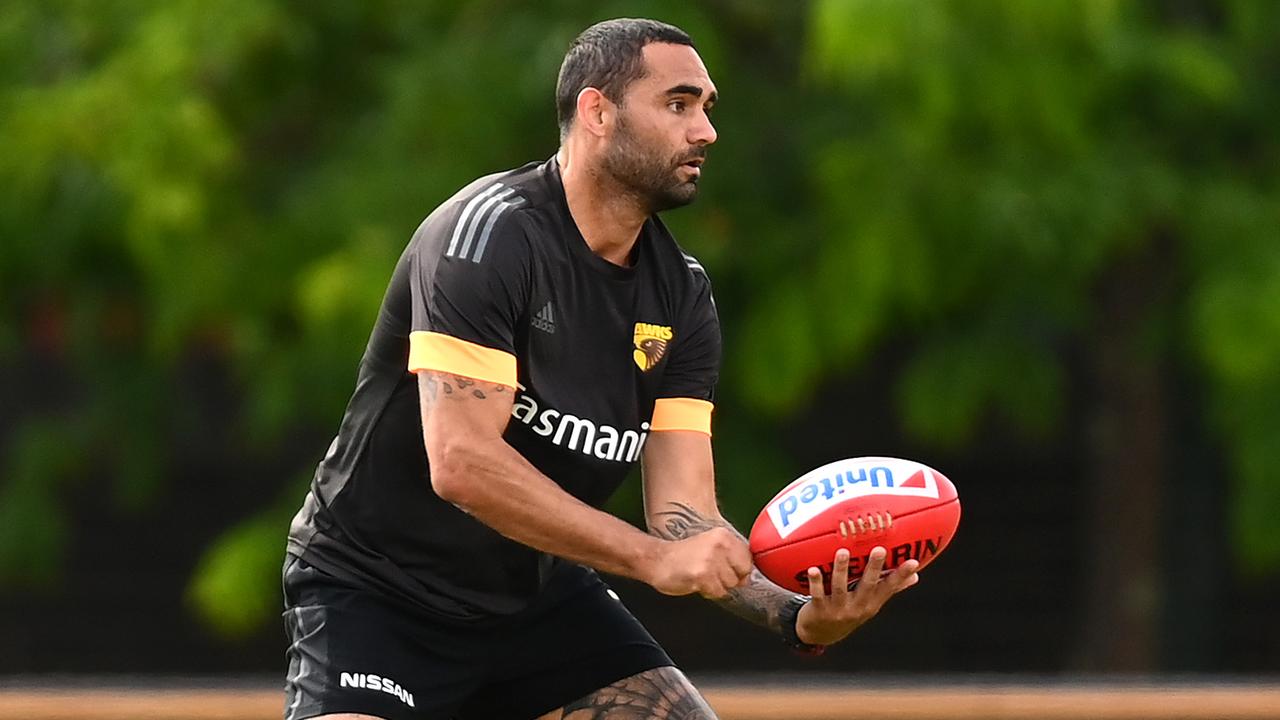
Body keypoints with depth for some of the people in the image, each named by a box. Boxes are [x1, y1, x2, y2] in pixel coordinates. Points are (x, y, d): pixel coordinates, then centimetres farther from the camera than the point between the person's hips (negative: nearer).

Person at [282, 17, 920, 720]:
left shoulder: (682, 293, 1)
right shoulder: (491, 231, -20)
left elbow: (684, 514, -7)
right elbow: (460, 462, -29)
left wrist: (799, 614, -26)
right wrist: (651, 555, -31)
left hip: (544, 595, 6)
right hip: (375, 595, -6)